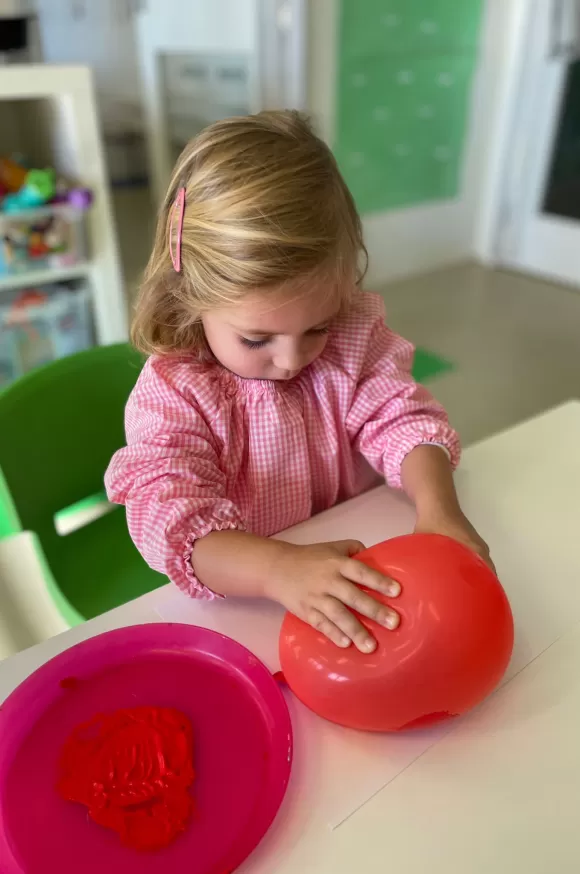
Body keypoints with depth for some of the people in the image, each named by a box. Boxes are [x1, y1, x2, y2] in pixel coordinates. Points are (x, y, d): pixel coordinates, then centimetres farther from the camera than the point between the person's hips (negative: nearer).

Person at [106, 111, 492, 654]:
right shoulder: (171, 394, -16)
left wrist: (436, 505, -26)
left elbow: (402, 420, -6)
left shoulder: (354, 341, -5)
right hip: (244, 602, -3)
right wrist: (279, 569, -42)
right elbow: (169, 517, -25)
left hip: (359, 572, 4)